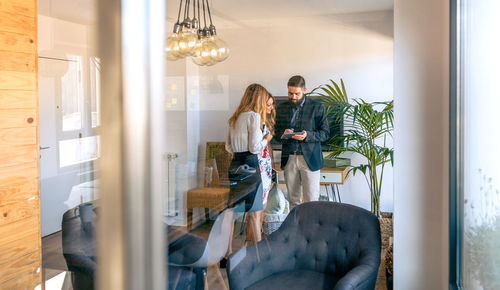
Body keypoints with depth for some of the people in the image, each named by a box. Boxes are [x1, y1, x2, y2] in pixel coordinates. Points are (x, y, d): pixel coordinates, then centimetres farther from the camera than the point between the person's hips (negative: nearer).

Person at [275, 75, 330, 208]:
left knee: (311, 200, -1)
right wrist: (283, 134, -10)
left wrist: (308, 136, -18)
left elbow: (325, 133, -1)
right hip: (289, 159, 3)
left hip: (310, 158, -3)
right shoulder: (282, 108, 11)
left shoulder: (317, 107, 1)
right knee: (293, 199, 9)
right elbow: (276, 133, 14)